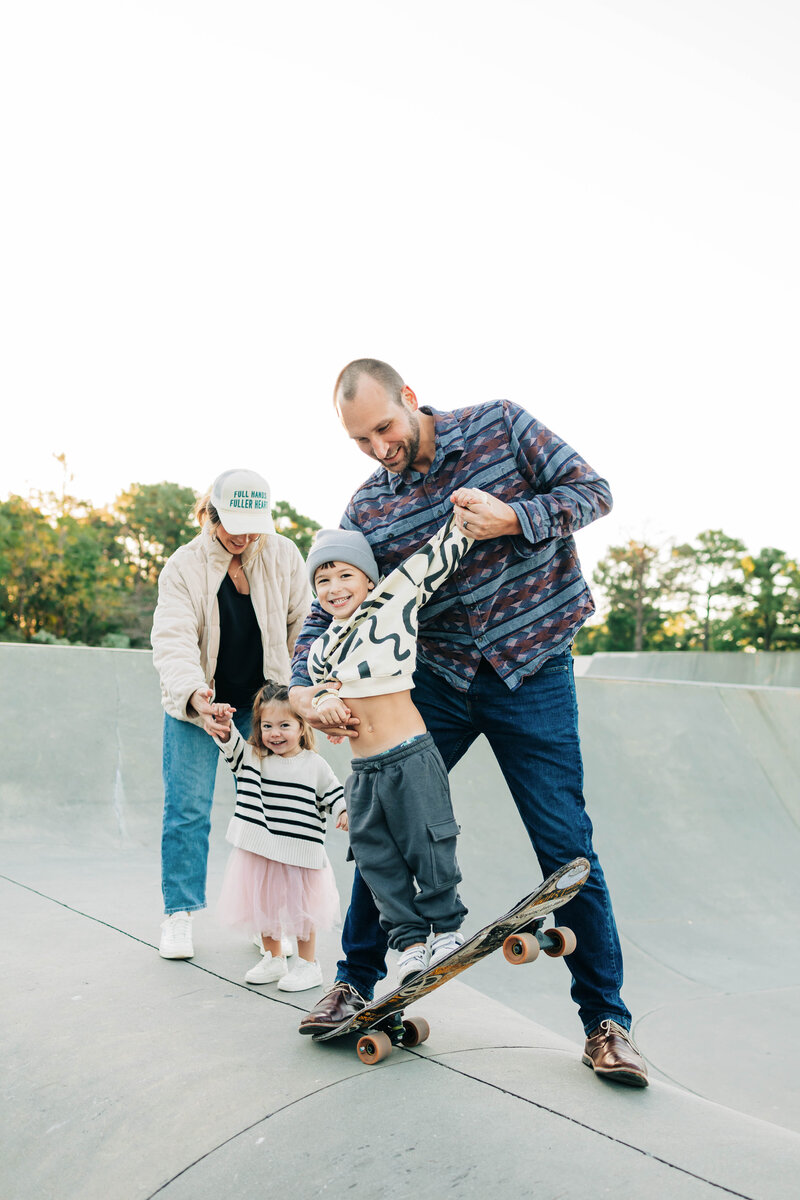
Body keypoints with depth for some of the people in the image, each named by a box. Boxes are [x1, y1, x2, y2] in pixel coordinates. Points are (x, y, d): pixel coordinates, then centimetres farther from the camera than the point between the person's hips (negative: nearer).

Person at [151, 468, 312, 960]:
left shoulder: (284, 556, -7)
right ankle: (179, 914, 13)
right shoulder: (184, 566, -12)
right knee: (188, 808, -3)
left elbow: (304, 624, -1)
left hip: (262, 701, 2)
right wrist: (194, 694, -40)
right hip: (195, 702, -1)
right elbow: (173, 641, -22)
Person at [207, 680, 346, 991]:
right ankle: (274, 959, 36)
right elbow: (231, 743, -14)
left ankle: (308, 965, 23)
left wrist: (344, 813, -17)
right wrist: (224, 724, -34)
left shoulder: (314, 765, -4)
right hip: (259, 851, 3)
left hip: (299, 854, -3)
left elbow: (333, 794, 3)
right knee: (263, 906, 17)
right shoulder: (253, 758, 0)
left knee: (300, 909, 7)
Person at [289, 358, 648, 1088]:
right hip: (438, 677, 3)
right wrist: (302, 686, -19)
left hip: (532, 672, -3)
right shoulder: (368, 510, -1)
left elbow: (593, 492, -6)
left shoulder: (500, 425, -6)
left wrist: (510, 519, -23)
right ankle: (357, 982, 24)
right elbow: (329, 606, -1)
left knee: (566, 846, -2)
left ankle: (606, 1021, 12)